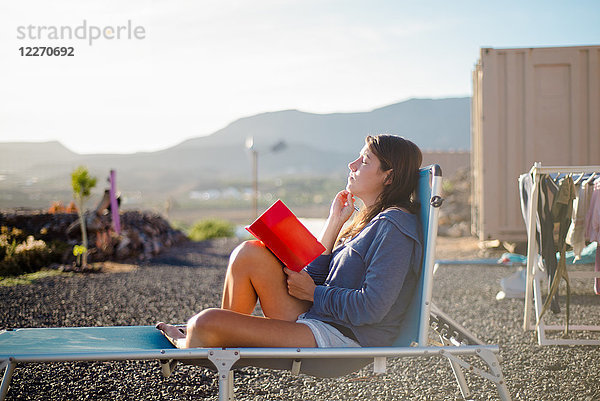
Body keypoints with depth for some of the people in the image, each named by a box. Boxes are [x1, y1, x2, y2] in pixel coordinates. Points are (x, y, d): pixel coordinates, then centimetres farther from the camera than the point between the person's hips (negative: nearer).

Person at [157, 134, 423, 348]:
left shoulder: (394, 226, -11)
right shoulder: (367, 220, 19)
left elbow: (371, 308, -20)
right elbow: (315, 276, 14)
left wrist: (313, 292, -7)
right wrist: (334, 222, 8)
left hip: (341, 339, -10)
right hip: (316, 320, 10)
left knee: (208, 322, -17)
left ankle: (189, 345, 17)